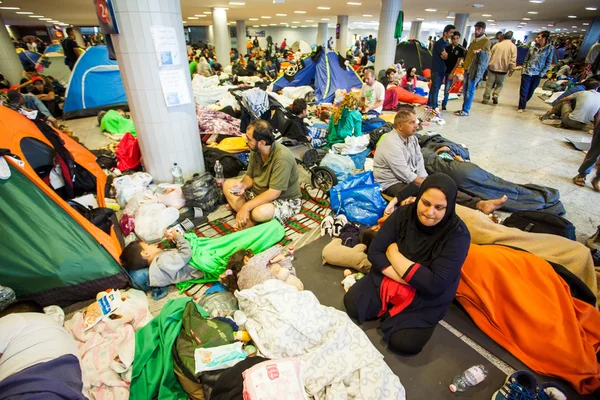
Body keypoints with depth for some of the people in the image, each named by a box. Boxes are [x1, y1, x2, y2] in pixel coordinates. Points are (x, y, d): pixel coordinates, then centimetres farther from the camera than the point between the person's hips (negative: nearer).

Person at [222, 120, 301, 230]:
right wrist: (243, 185, -18)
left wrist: (246, 207, -29)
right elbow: (250, 176, 5)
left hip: (285, 200, -8)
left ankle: (248, 218, -1)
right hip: (260, 192, 8)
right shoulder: (255, 150, -8)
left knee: (259, 212, -37)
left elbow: (274, 193, -31)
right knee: (227, 184, 0)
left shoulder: (282, 158, -31)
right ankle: (247, 219, -15)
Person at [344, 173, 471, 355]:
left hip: (427, 298, -2)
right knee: (351, 303, -10)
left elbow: (436, 285, -26)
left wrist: (394, 253, -21)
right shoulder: (404, 213, -13)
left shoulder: (458, 235, -22)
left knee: (403, 343, -18)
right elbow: (375, 251, -12)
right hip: (389, 278, 3)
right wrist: (406, 279, -24)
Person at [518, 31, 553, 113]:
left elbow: (548, 63, -2)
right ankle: (521, 107, 6)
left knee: (531, 91, 9)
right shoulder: (532, 47, 2)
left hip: (537, 74, 0)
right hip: (527, 72, 1)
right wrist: (523, 70, 1)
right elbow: (526, 60, 8)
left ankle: (523, 103, 25)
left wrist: (541, 74, -9)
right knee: (524, 91, 0)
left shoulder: (550, 48, -3)